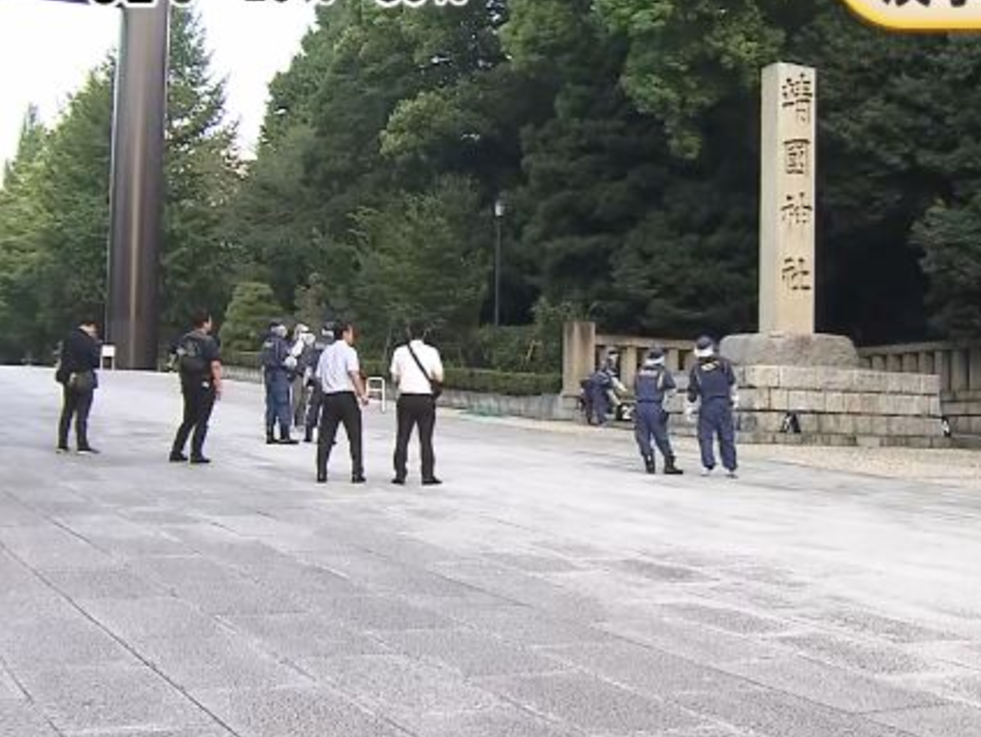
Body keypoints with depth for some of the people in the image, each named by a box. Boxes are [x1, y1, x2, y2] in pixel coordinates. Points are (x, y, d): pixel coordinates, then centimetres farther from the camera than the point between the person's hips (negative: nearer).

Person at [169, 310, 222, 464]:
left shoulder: (183, 341, 8)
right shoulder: (208, 342, -13)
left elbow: (176, 362, 13)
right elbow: (215, 365, -18)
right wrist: (218, 386, -13)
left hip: (187, 386, 7)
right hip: (204, 385, -7)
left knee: (188, 420, 16)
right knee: (202, 421, 1)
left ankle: (176, 451, 15)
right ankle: (196, 454, 1)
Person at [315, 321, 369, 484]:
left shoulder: (326, 352, 14)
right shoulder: (348, 351, -5)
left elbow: (319, 376, 15)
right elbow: (354, 374, -16)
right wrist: (363, 394, -15)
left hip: (329, 397, 6)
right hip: (346, 396, -6)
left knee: (325, 437, 7)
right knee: (355, 437, 2)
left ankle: (321, 473, 4)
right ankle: (357, 473, 1)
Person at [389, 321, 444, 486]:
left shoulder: (400, 352, 1)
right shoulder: (431, 352, -2)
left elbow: (395, 378, 3)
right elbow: (439, 378, -4)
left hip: (406, 398, 1)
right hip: (425, 398, -1)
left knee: (402, 438, 8)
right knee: (426, 439, 4)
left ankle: (400, 474, 8)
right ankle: (428, 475, 4)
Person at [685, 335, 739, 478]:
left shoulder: (696, 369, 0)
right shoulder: (723, 363, 2)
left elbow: (692, 392, 2)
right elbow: (732, 384, 6)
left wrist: (689, 409, 11)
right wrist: (734, 399, 18)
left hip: (707, 406, -2)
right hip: (724, 404, 2)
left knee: (705, 436, 5)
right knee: (726, 437, 7)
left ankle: (708, 465, -7)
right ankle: (731, 468, 7)